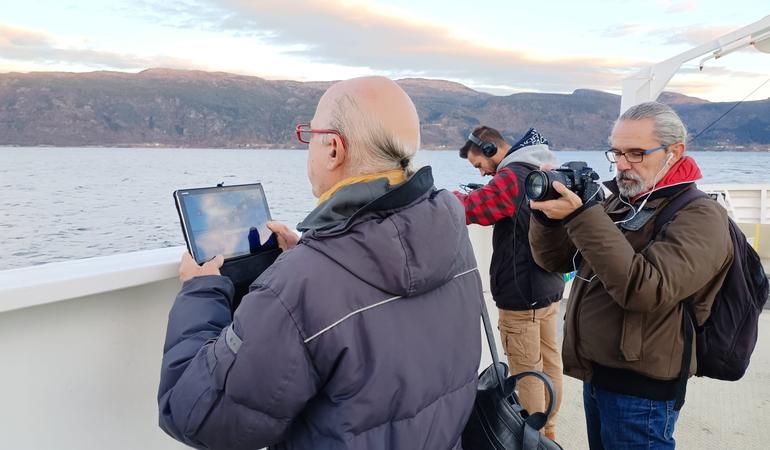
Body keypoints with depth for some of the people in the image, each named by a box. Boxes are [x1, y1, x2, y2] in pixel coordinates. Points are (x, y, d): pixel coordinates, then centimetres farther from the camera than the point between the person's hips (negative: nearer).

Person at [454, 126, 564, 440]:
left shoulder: (512, 176, -18)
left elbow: (466, 209, -21)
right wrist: (485, 194, 6)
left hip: (520, 295, -9)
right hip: (550, 287, 9)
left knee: (527, 372, 2)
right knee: (549, 361, 17)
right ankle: (548, 429, 31)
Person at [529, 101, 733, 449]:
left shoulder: (699, 216, -15)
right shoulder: (616, 203, 8)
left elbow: (644, 289, -30)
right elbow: (554, 259, 7)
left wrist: (581, 217, -32)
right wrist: (546, 213, -12)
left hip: (641, 390, -7)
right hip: (594, 375, 7)